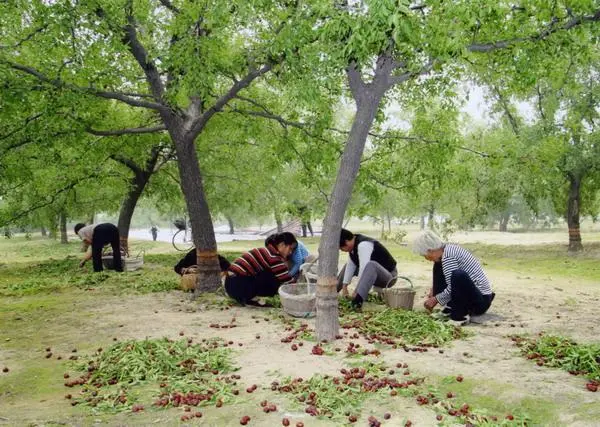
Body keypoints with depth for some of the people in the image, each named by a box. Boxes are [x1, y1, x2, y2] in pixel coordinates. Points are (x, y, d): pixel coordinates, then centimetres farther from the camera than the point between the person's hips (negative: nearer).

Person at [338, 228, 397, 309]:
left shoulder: (363, 245, -26)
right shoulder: (354, 245, 1)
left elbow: (364, 268, -32)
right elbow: (350, 266, 3)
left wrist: (356, 292, -30)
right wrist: (344, 287, -1)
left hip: (389, 277, -10)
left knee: (371, 265, -40)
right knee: (348, 265, 19)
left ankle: (358, 300, -53)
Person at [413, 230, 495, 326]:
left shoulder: (447, 255, -22)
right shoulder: (447, 248, 6)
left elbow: (452, 288, -23)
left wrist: (435, 299, -8)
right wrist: (434, 289, 13)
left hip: (481, 300, -10)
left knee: (458, 275, -38)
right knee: (438, 266, 10)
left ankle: (460, 316, -18)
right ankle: (451, 307, 6)